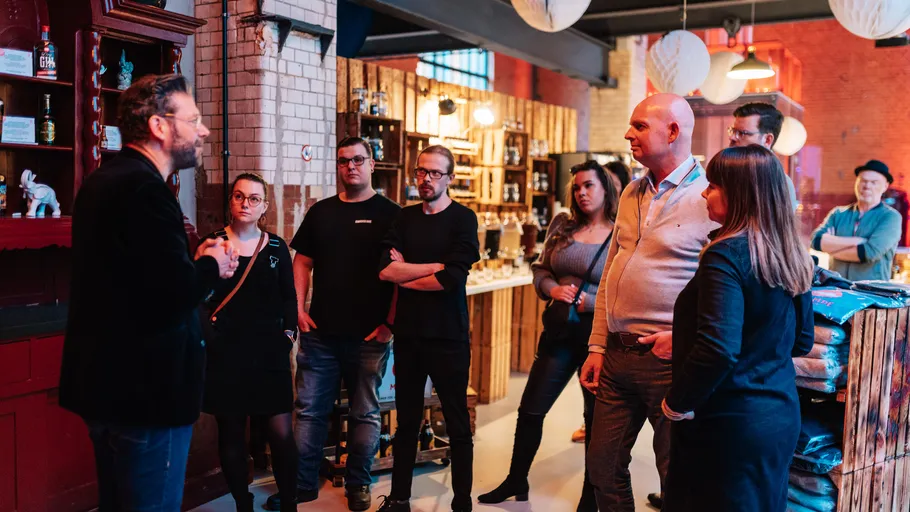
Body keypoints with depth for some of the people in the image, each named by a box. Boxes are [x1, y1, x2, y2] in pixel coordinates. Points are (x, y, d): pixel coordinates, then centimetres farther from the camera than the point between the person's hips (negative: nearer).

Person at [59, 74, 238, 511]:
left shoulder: (104, 180, 11)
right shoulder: (144, 189, -22)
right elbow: (176, 296, -28)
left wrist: (194, 263, 7)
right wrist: (211, 266, -9)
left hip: (106, 382, 10)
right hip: (144, 392, -10)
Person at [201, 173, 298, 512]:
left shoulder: (277, 248, 7)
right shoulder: (212, 243, 2)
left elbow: (288, 297, 11)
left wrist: (288, 332, 2)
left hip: (268, 351, 1)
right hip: (225, 352, 0)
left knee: (281, 432, -3)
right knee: (231, 433, 6)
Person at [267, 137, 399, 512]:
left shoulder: (388, 214, -2)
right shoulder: (321, 211, 10)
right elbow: (303, 262, 13)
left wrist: (390, 322, -10)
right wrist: (299, 308, 1)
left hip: (369, 336, -3)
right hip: (321, 332, 3)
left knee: (364, 413, 10)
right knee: (310, 409, 8)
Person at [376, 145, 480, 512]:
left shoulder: (462, 219, -5)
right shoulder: (405, 218, 7)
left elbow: (452, 278, -19)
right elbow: (384, 269, -7)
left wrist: (403, 274, -7)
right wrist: (435, 266, -14)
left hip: (448, 336, -4)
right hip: (408, 333, 4)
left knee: (457, 424, 7)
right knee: (407, 420, 15)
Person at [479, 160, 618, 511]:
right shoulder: (562, 226, 5)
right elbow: (541, 270, 10)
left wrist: (589, 302, -20)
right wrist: (553, 289, -10)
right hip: (559, 331, 4)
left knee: (597, 416, 11)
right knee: (531, 410, 12)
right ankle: (516, 481, 32)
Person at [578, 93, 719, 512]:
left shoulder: (709, 199, -12)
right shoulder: (632, 194, 11)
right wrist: (597, 347, 11)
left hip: (669, 360, -7)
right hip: (617, 355, 7)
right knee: (603, 464, 17)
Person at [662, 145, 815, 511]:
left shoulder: (727, 254, -20)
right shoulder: (793, 257, 4)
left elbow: (718, 350, -28)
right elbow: (802, 341, 14)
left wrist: (676, 405, -13)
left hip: (728, 424, -8)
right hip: (781, 417, 8)